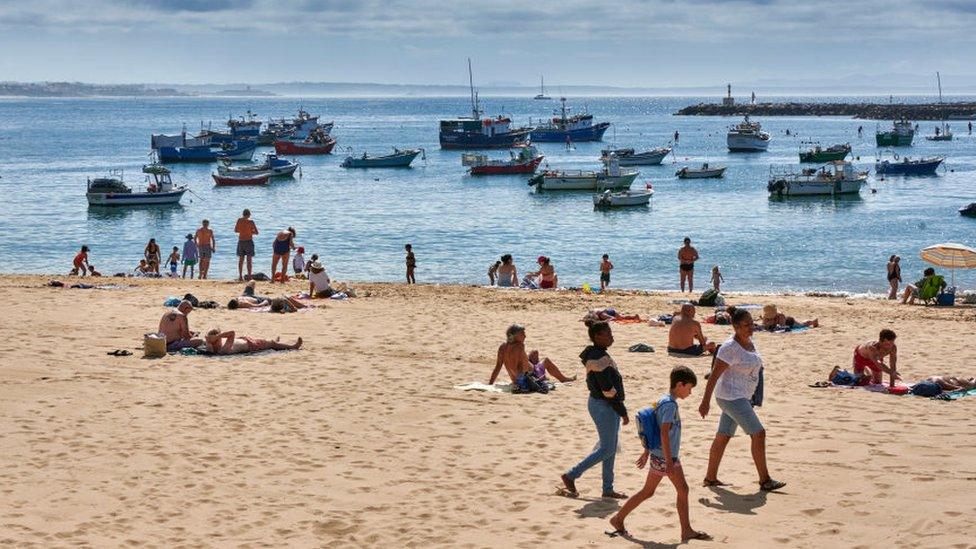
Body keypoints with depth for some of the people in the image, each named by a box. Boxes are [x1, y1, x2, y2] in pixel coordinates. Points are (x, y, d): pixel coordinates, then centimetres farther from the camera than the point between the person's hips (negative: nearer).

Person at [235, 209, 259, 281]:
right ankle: (249, 276, -2)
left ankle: (240, 276, 10)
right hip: (248, 241, -3)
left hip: (241, 242, 3)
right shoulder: (250, 221, -10)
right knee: (249, 260, 1)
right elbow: (256, 232, -8)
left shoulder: (239, 220, 0)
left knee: (240, 260, 10)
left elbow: (235, 230, 12)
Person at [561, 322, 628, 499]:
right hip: (604, 406, -10)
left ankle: (608, 489, 20)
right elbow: (608, 389, -23)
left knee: (610, 448, 14)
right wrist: (622, 411, -17)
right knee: (607, 449, -2)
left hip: (599, 403, 10)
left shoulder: (596, 354, 10)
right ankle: (571, 476, 4)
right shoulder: (599, 358, -23)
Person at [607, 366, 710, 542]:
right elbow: (664, 433, -25)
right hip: (662, 457, -10)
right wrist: (669, 461, -26)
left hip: (670, 456, 10)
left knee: (683, 489, 11)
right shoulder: (670, 405, -19)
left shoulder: (665, 401, 11)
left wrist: (646, 453, 24)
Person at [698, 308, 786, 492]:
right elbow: (714, 375, -19)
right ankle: (765, 481, -2)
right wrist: (705, 401, -19)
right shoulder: (730, 348, -20)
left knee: (723, 436, 15)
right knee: (758, 434, -9)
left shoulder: (750, 342, 7)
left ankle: (710, 478, 23)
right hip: (731, 396, -9)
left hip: (742, 397, 9)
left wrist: (751, 399, 24)